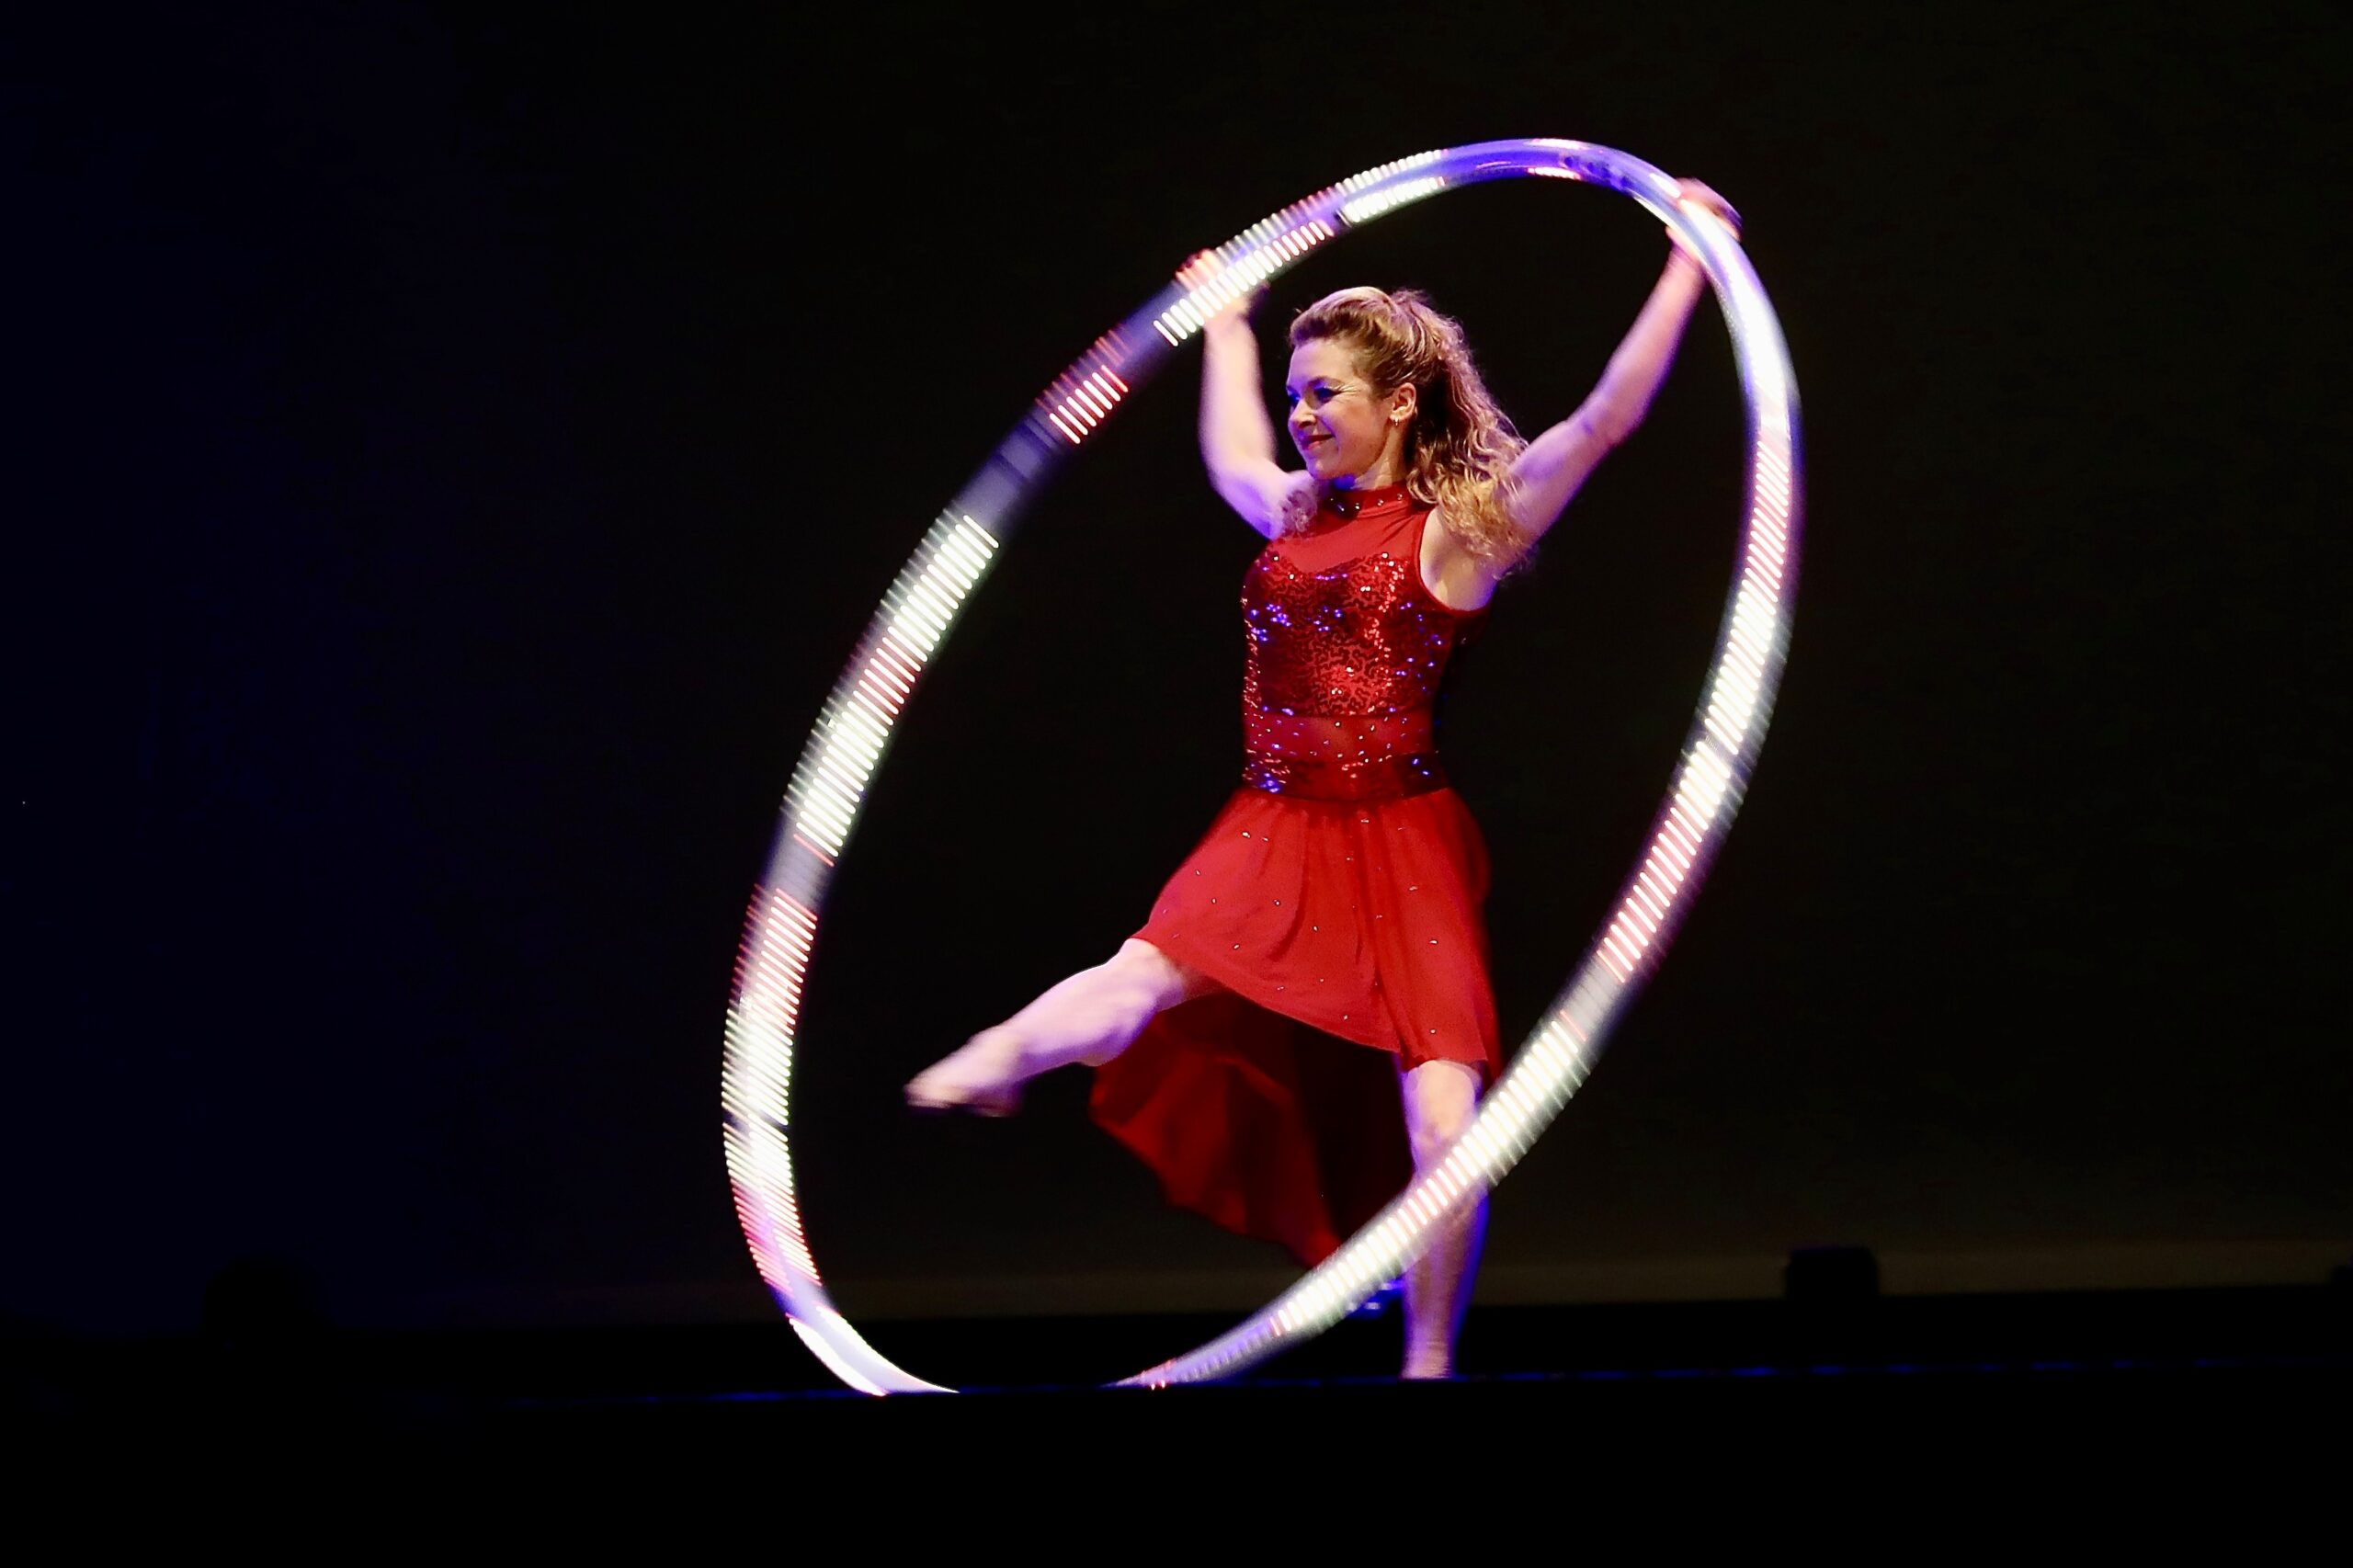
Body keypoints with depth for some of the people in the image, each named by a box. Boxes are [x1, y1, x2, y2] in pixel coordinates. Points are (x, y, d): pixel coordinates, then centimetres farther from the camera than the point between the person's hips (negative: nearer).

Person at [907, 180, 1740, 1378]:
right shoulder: (1297, 515, 12)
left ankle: (1428, 1364, 0)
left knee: (1444, 1126, -9)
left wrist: (1688, 265, -15)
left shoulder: (1459, 528, -4)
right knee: (1146, 979, -23)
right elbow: (1228, 451, 36)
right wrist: (1227, 323, 48)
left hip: (1401, 847, -5)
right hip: (1273, 832, 5)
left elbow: (1607, 418, -13)